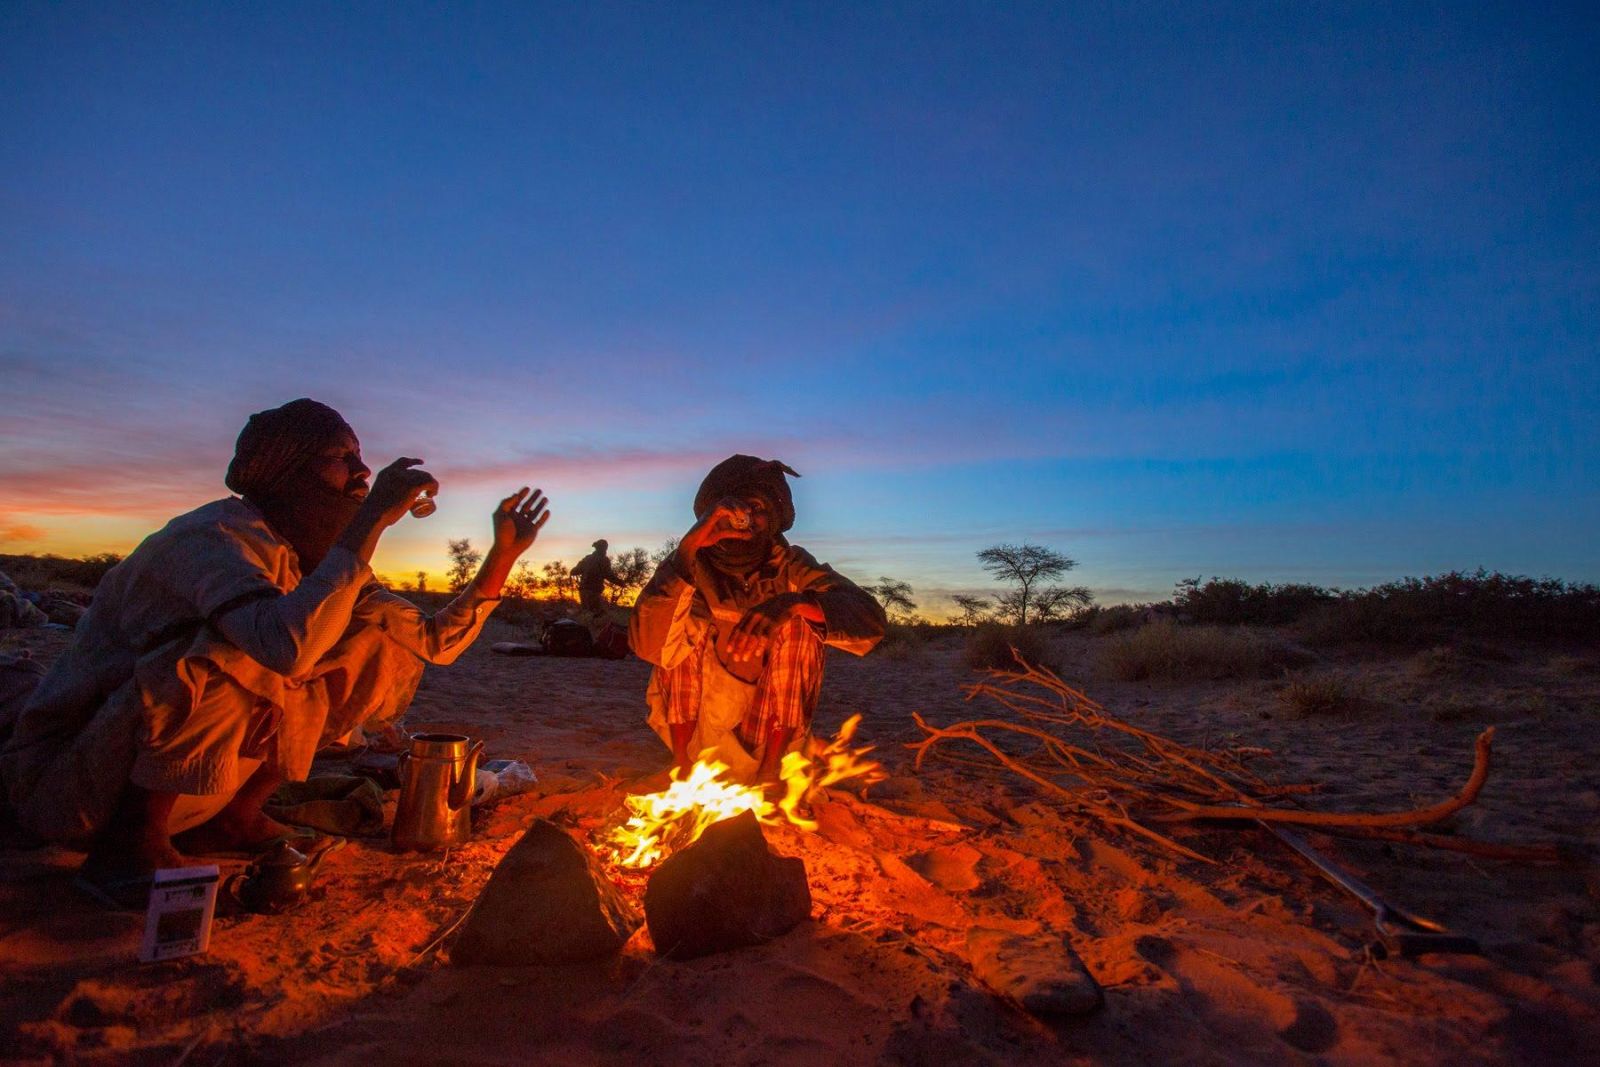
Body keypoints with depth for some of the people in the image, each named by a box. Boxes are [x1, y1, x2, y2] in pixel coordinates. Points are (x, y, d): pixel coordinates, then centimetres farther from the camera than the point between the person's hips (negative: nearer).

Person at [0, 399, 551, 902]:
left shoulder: (318, 561, 2)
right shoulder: (217, 536, -24)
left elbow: (433, 640, 1)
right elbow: (288, 645, -44)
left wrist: (504, 554, -8)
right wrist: (372, 517, -37)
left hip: (187, 783, 8)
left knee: (382, 647, -2)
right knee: (233, 655, -33)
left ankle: (233, 815, 6)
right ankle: (133, 838, -13)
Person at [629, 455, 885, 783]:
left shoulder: (789, 566, -14)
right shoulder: (692, 564, -15)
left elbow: (871, 619, -29)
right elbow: (646, 644, -33)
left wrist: (793, 603, -48)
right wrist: (687, 549, -42)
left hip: (769, 723, 0)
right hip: (694, 715, 0)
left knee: (802, 624, -21)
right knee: (687, 625, -22)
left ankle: (769, 769, -14)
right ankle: (683, 766, -13)